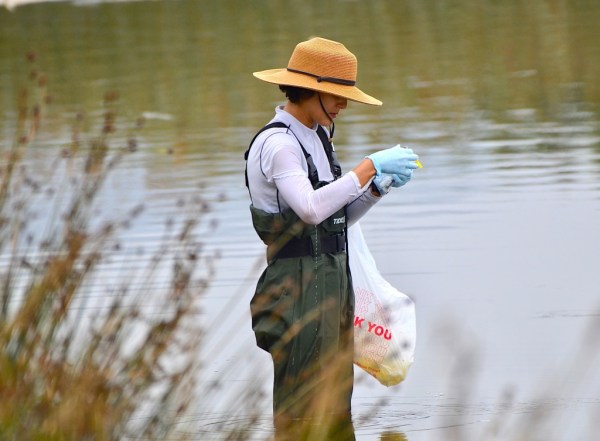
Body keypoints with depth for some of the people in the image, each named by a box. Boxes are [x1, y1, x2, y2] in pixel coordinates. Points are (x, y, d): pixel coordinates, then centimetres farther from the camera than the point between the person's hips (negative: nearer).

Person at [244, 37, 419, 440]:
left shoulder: (317, 138, 15)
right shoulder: (277, 143, -14)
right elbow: (311, 209, -29)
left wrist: (378, 187, 3)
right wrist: (368, 167, -24)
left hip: (333, 278, 10)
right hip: (299, 282, -10)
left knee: (335, 404, 11)